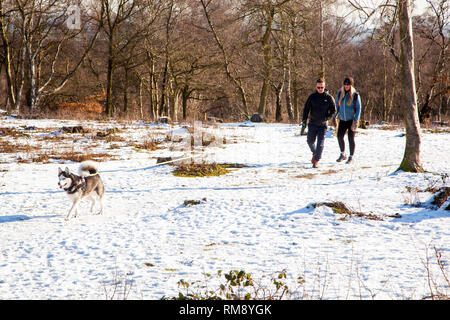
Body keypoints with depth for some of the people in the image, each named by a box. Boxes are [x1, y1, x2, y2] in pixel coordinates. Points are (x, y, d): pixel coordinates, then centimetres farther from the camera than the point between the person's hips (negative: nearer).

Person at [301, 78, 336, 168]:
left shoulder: (329, 98, -2)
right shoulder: (312, 97, 1)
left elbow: (333, 111, 3)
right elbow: (306, 109, 4)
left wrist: (326, 118, -14)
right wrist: (304, 121, -5)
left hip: (323, 125, -2)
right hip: (312, 123, 2)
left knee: (320, 143, -9)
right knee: (310, 141, 12)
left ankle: (316, 161, -4)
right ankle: (315, 153, 41)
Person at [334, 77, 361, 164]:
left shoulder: (355, 95, -7)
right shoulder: (340, 93, 4)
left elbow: (358, 108, -6)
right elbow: (337, 106, 14)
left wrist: (356, 120, -13)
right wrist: (335, 117, 8)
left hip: (351, 120, -4)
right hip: (342, 120, 4)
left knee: (351, 138, -2)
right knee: (340, 136, -1)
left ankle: (351, 157, 11)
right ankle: (342, 154, 18)